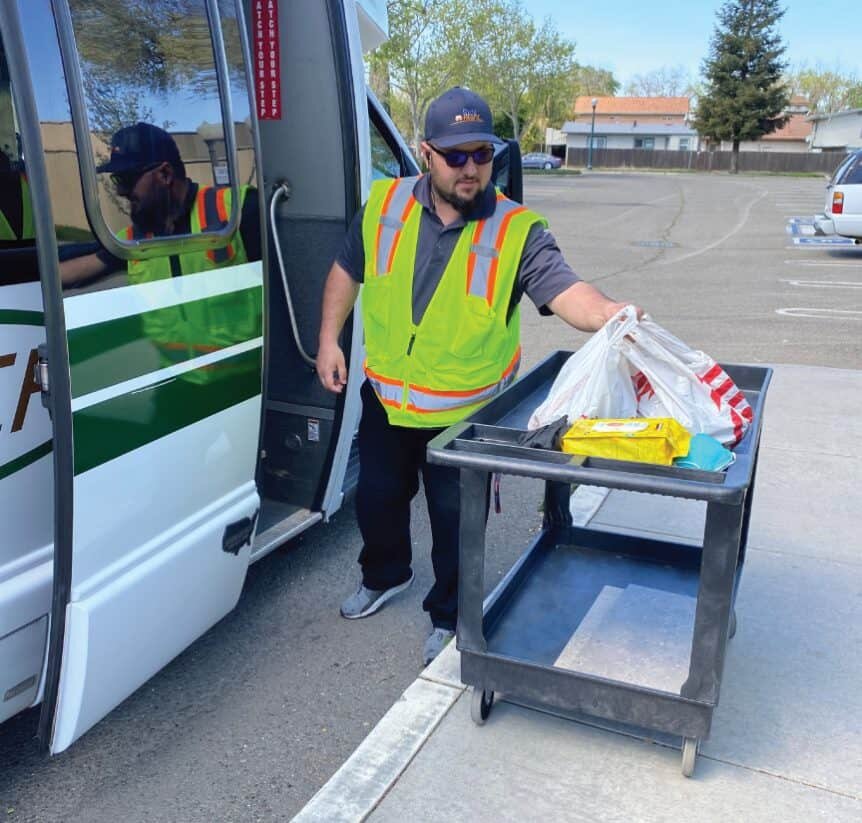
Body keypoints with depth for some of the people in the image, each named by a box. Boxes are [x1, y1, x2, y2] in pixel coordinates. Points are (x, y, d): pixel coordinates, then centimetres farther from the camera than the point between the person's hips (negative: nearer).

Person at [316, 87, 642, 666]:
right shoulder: (385, 205, -6)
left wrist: (606, 313, -51)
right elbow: (347, 271, 8)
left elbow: (564, 290, -30)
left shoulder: (518, 230, -16)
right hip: (385, 399, 4)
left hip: (464, 415, -3)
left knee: (455, 521, 11)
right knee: (378, 499, 23)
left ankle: (448, 618, 37)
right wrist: (329, 340, 3)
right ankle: (385, 575, 54)